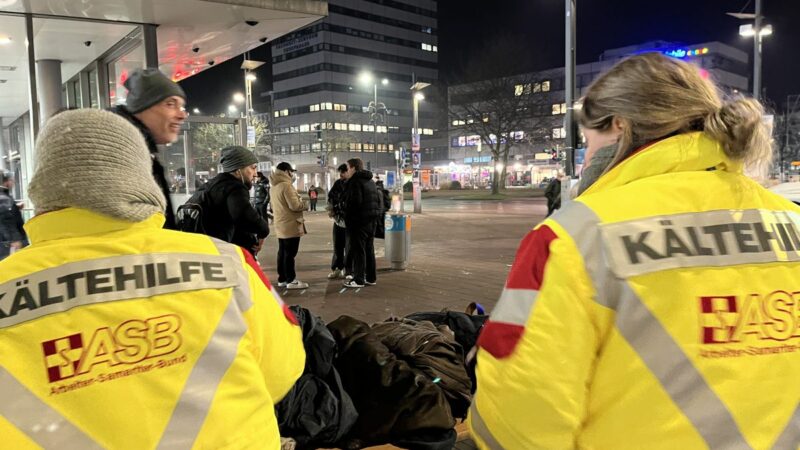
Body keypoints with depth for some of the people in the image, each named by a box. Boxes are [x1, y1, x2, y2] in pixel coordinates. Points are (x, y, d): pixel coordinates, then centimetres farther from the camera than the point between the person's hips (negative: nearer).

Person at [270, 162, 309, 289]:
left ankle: (282, 279, 19)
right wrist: (305, 204, -2)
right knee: (290, 254, -4)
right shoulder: (286, 185, -17)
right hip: (291, 226, -9)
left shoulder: (273, 187, 13)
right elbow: (294, 205, -22)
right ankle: (291, 280, 0)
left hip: (281, 226, 9)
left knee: (282, 253, 13)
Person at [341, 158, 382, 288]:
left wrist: (347, 219, -13)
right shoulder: (371, 182, 17)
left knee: (358, 250, -3)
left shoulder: (354, 182, -13)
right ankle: (371, 278, 20)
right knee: (369, 249, 14)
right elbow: (379, 200, 18)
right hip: (371, 221, 9)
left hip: (358, 222, -9)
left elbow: (353, 202, -22)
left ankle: (358, 280, 0)